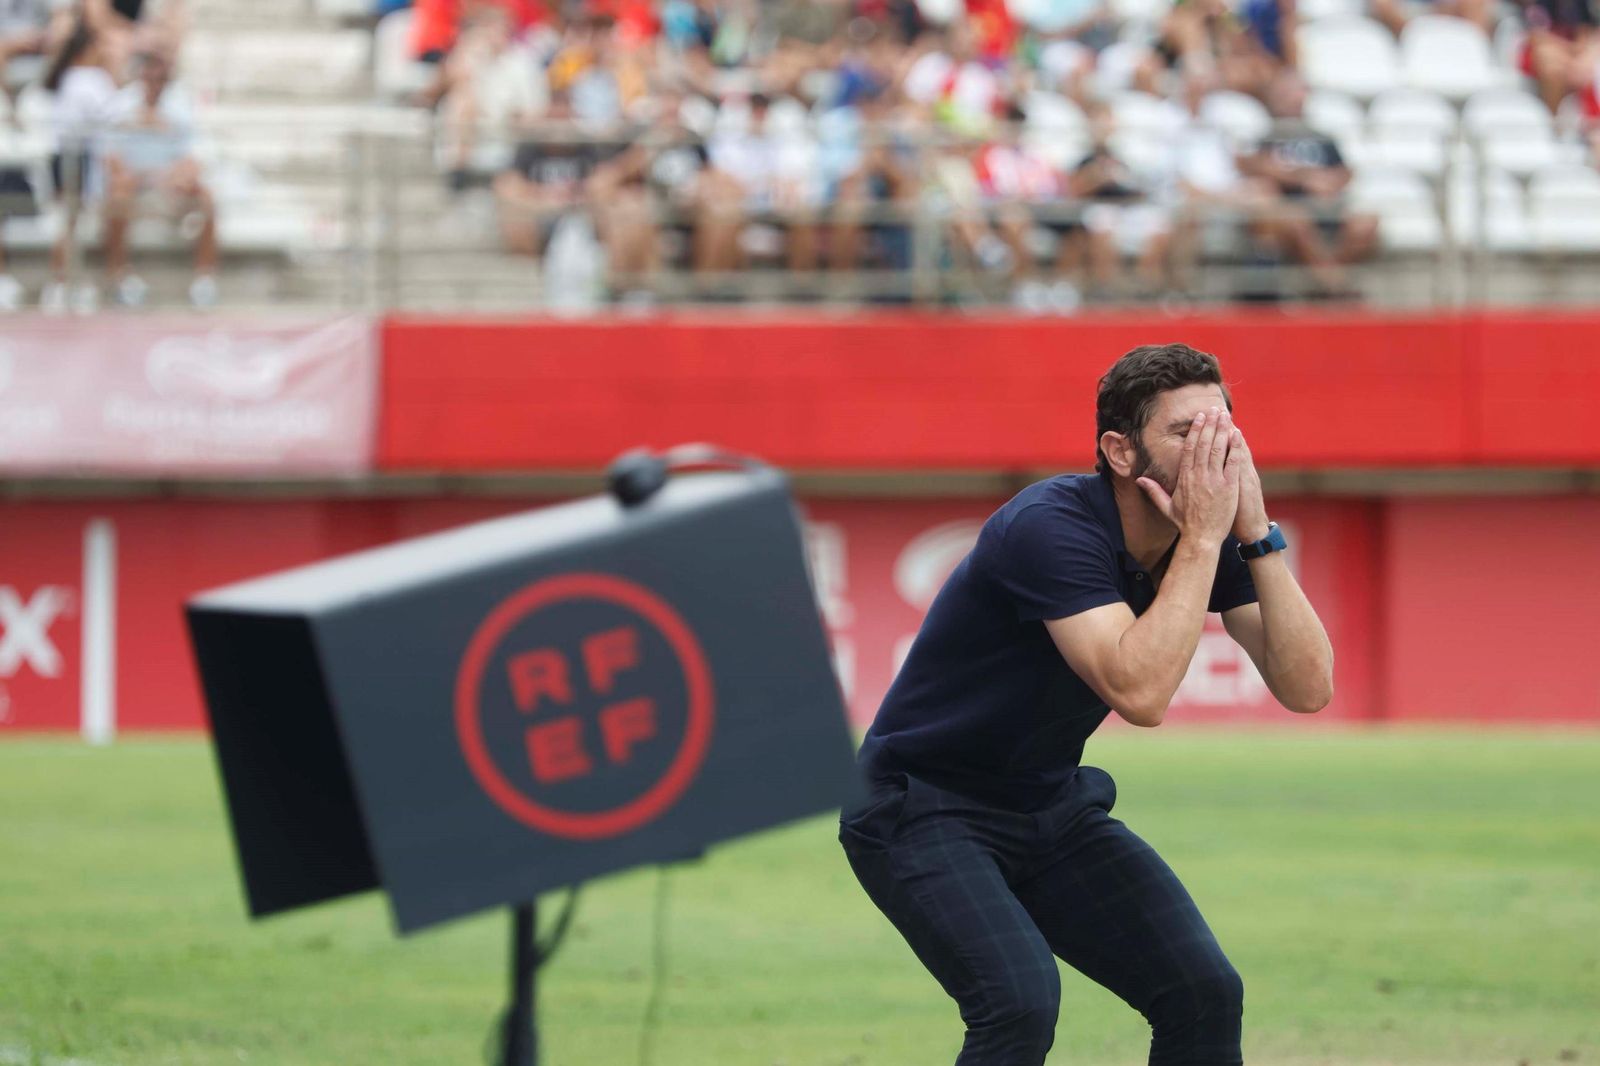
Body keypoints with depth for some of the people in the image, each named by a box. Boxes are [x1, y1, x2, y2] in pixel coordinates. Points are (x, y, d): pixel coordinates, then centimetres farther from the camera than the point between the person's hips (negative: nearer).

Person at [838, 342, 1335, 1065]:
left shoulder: (1207, 537, -5)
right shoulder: (1050, 526, -26)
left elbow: (1307, 688, -13)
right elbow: (1139, 692, -38)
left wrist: (1254, 534, -22)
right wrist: (1202, 537, -33)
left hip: (1053, 808, 7)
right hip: (925, 812, -7)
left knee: (1205, 993, -4)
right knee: (1021, 1002, -29)